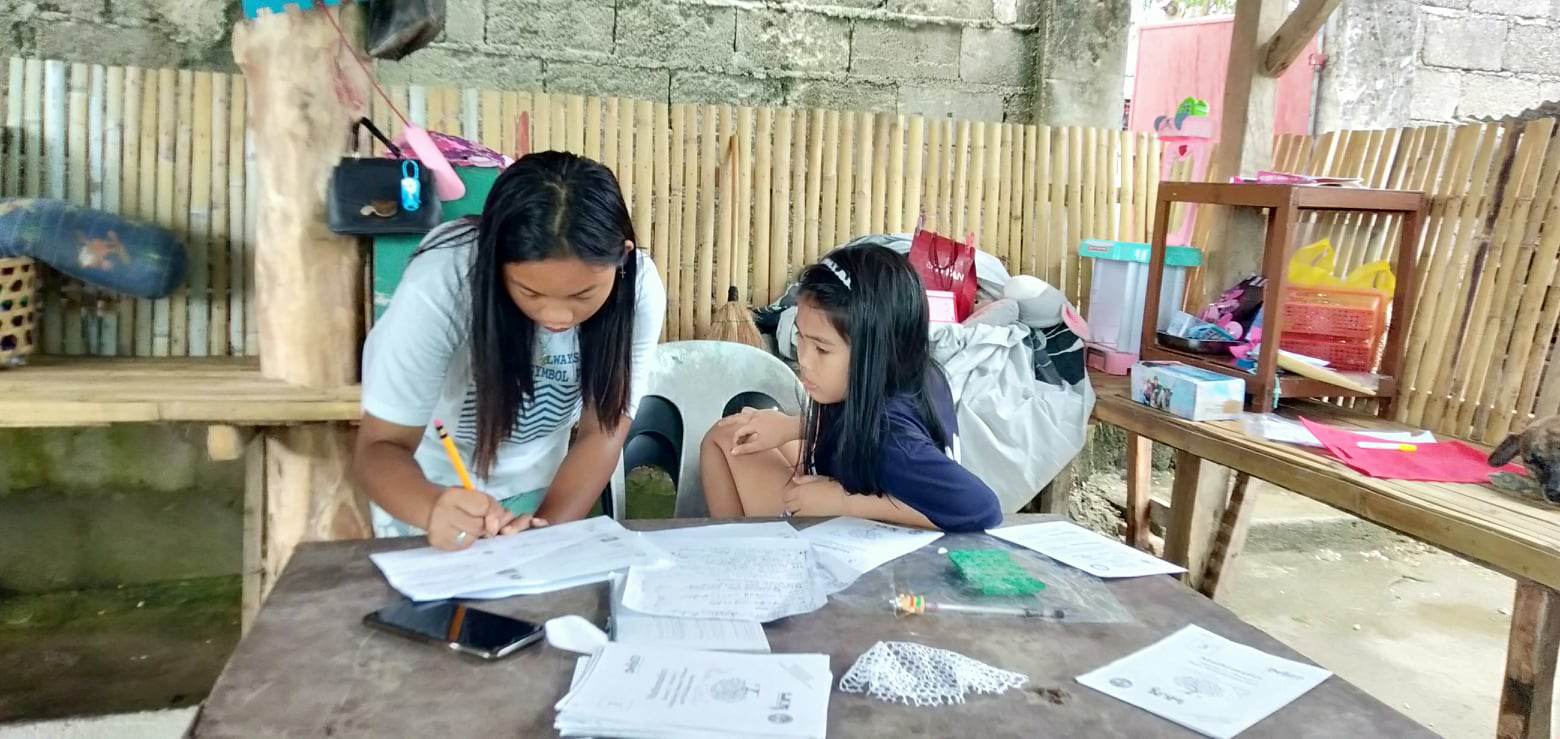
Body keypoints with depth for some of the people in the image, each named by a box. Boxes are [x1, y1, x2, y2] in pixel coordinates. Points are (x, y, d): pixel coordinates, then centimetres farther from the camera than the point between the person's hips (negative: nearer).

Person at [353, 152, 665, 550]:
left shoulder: (638, 288, -26)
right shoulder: (440, 286, -33)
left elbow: (603, 433, -20)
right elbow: (381, 447, -28)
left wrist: (547, 528, -36)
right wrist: (434, 509, -48)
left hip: (538, 487, 2)